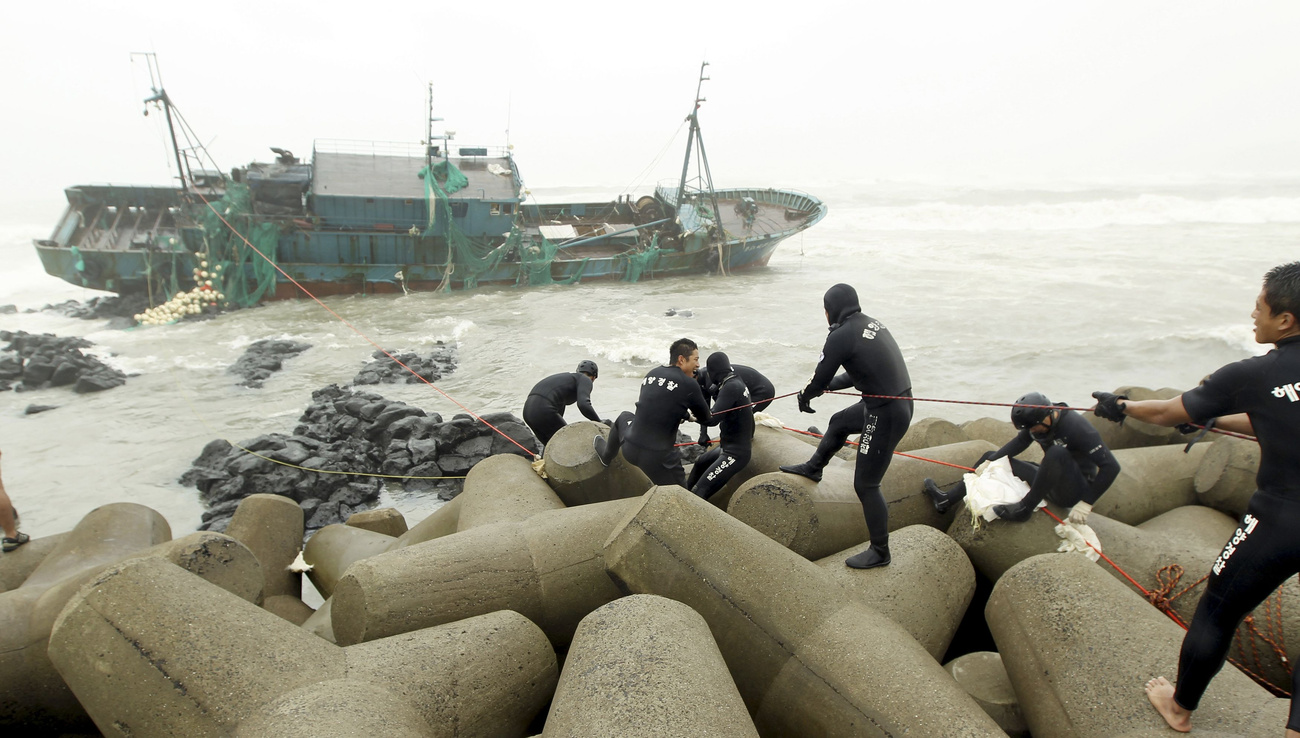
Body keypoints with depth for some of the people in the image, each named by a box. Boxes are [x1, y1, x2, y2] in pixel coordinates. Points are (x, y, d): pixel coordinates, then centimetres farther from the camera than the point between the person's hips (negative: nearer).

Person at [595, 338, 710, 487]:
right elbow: (706, 419, 3)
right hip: (659, 458, -6)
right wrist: (689, 415, 25)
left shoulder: (653, 373, 4)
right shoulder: (689, 384, -11)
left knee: (623, 418, 36)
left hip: (630, 449, 6)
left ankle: (606, 455, 58)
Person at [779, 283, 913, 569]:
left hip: (885, 414, -9)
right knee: (839, 422, 31)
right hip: (901, 402, 9)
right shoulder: (872, 324, 8)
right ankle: (812, 468, 53)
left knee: (865, 484, 4)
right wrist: (829, 385, 30)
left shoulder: (841, 336, -17)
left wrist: (805, 398, 14)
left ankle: (879, 551, 17)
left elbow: (821, 375, -6)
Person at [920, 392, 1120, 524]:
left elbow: (1111, 466, -29)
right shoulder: (1041, 419, -8)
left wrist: (1086, 503, -30)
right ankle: (947, 500, 1)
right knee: (992, 458, 6)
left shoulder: (1075, 428, -29)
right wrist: (991, 460, -9)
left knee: (1057, 452, -37)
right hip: (1051, 483, 8)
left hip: (1074, 491, -8)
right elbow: (1019, 442, 2)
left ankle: (1024, 508, -26)